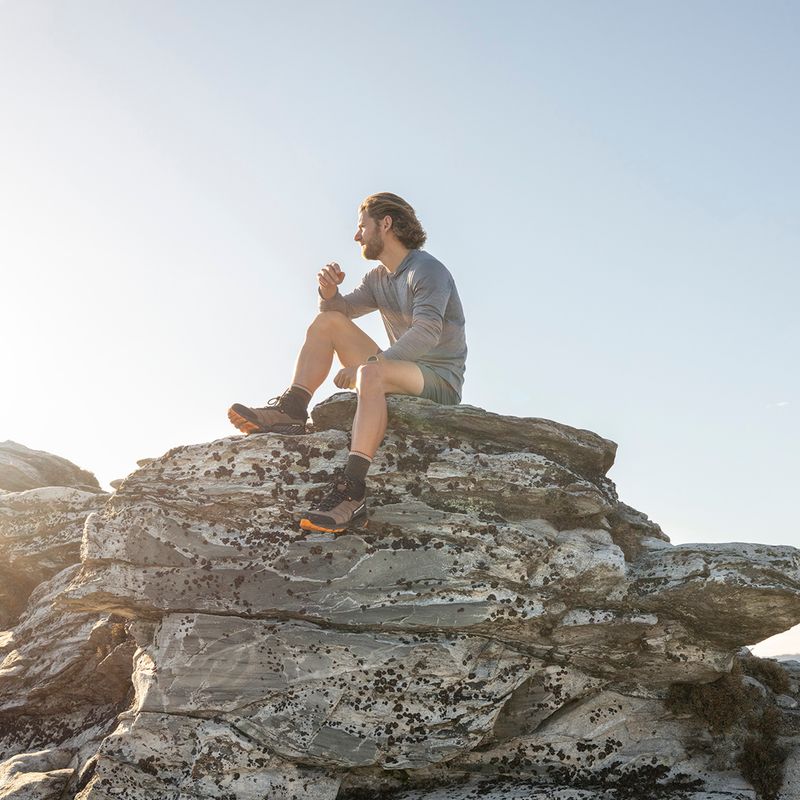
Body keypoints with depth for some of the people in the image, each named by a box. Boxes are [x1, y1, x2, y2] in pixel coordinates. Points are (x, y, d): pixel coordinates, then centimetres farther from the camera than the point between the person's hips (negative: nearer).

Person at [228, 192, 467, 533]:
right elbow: (340, 311, 15)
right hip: (400, 374, 8)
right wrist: (329, 291, -9)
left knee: (371, 374, -40)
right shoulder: (378, 278, 17)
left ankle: (351, 493, -49)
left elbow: (426, 333, -25)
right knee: (327, 321, 2)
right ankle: (291, 412, -13)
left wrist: (364, 364, -30)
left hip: (439, 380, -8)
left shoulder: (428, 270, -11)